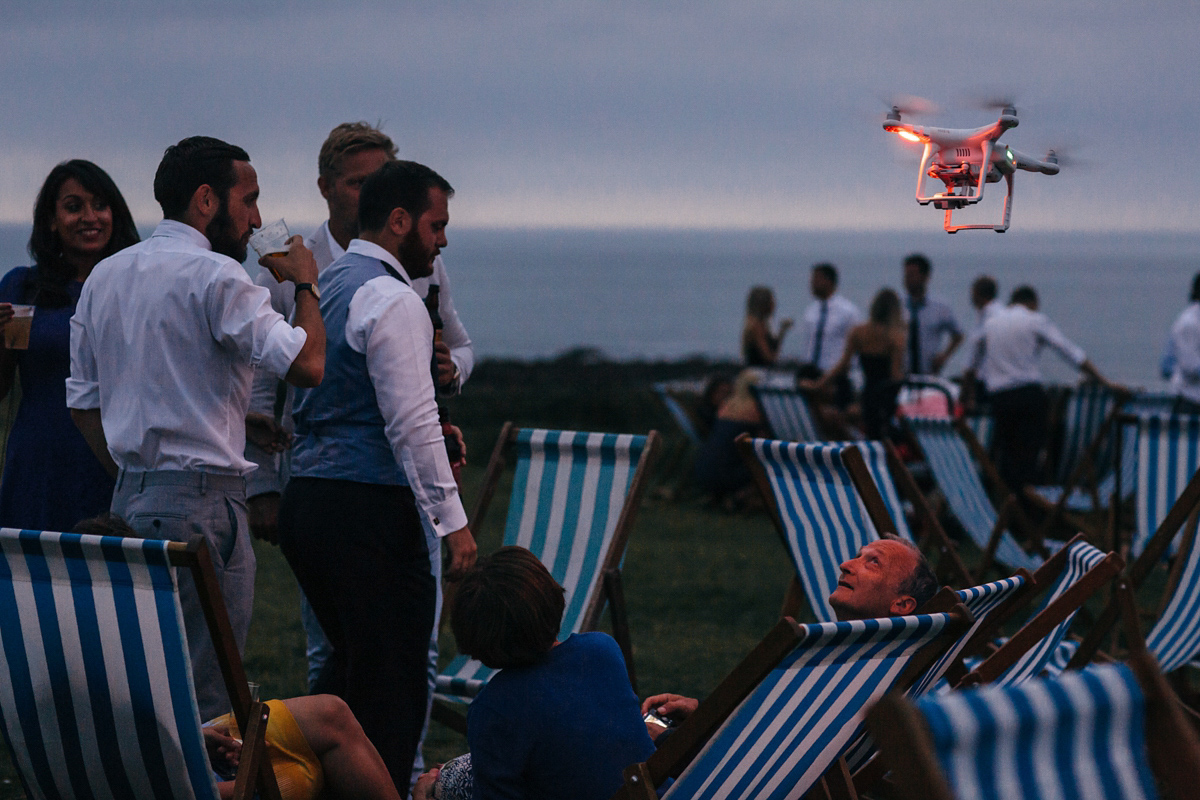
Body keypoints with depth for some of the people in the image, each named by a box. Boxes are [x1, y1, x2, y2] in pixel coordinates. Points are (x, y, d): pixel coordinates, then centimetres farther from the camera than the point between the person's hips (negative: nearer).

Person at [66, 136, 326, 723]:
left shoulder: (105, 277, 14)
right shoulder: (216, 277, -12)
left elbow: (84, 402, 18)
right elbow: (306, 364, -18)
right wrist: (304, 284, -2)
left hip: (131, 498, 9)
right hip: (203, 498, -9)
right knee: (205, 695, -5)